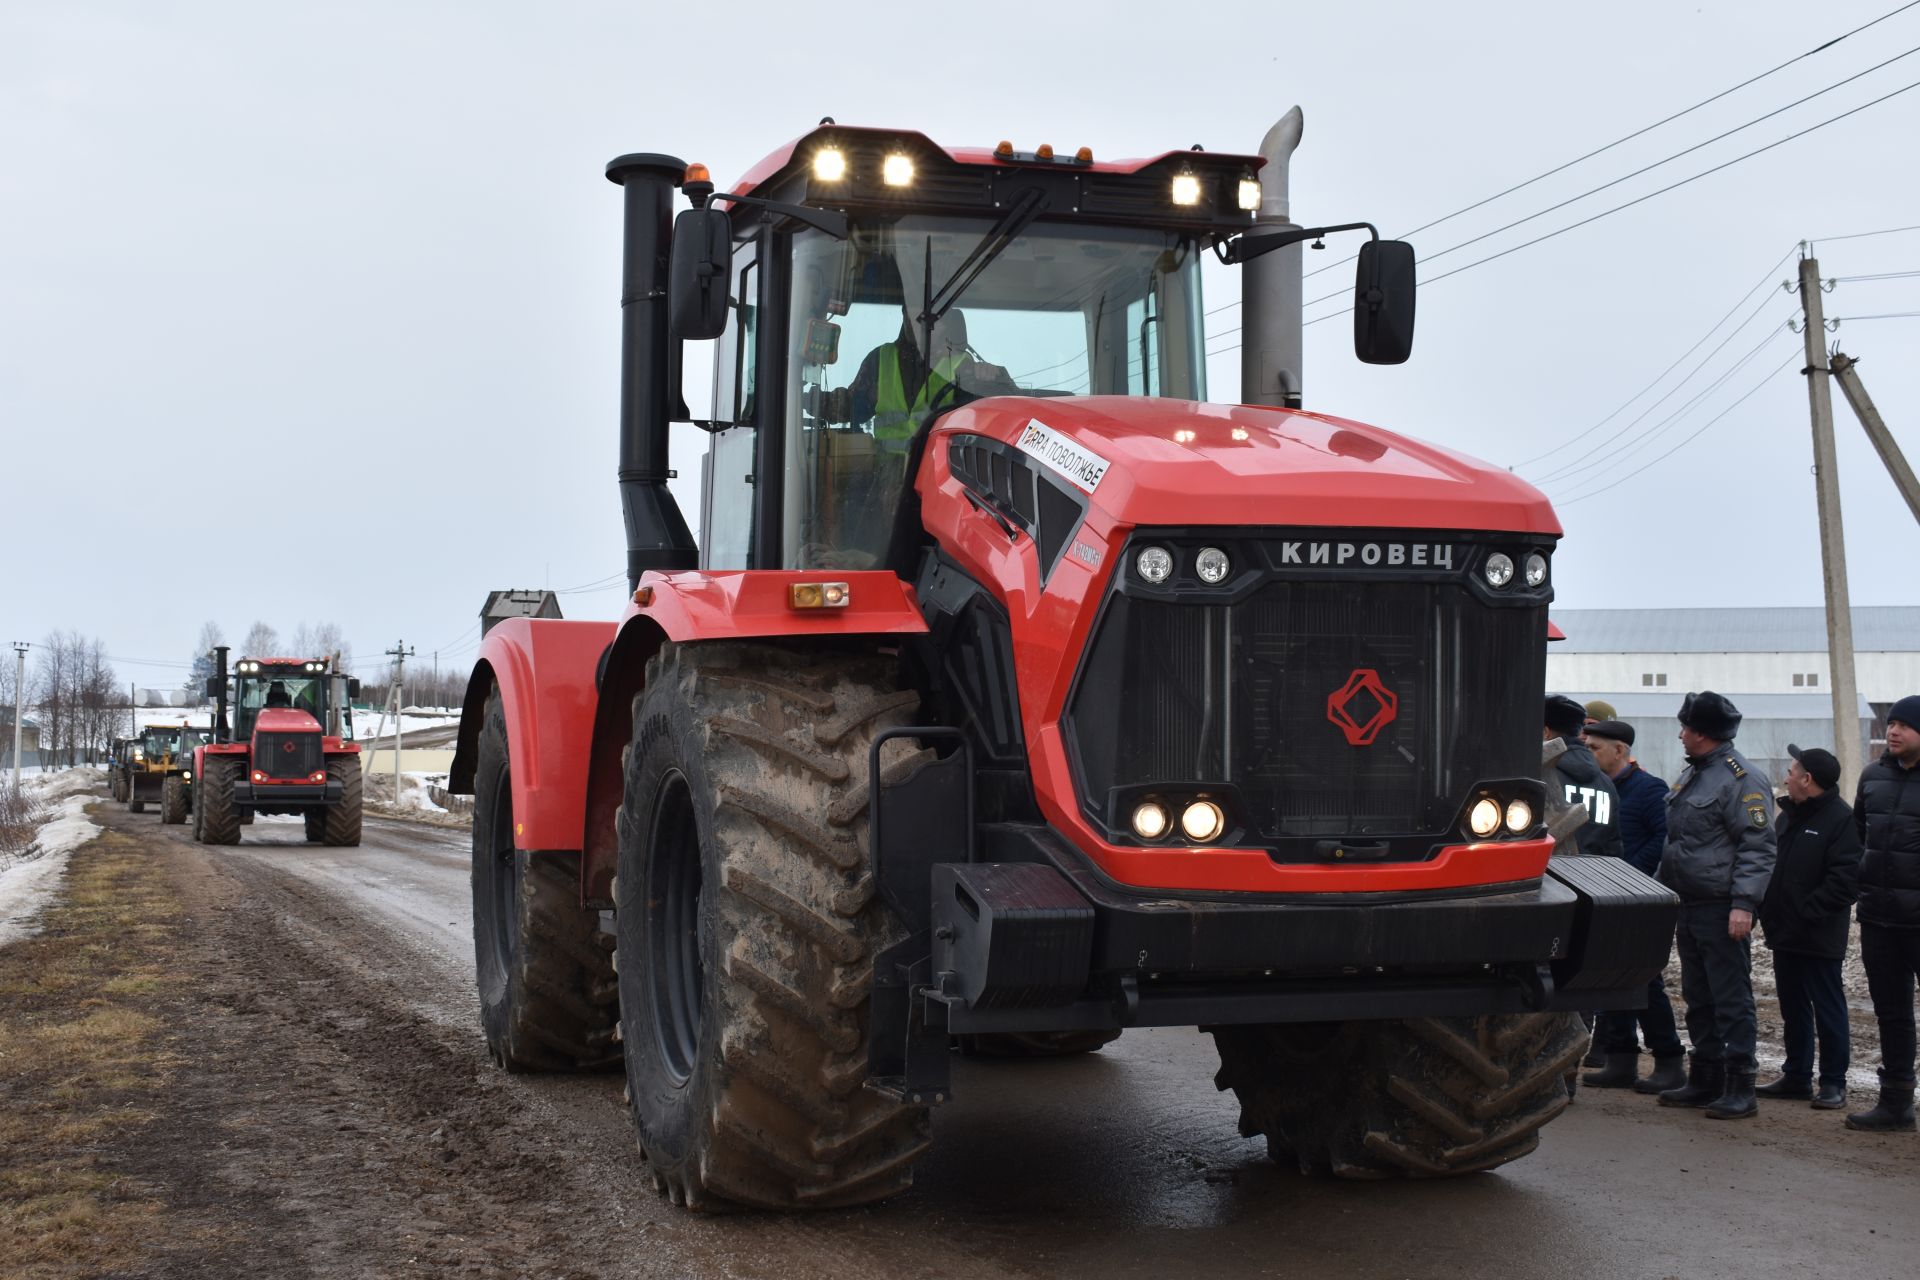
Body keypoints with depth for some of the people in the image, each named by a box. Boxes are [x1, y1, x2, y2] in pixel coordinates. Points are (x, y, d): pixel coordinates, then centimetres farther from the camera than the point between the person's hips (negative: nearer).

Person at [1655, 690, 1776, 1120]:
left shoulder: (1741, 778, -12)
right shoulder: (1691, 775, 17)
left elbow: (1758, 847, -17)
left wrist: (1743, 904, -23)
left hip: (1721, 910, -9)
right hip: (1689, 907, 9)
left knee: (1731, 1000, -5)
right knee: (1698, 999, 14)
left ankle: (1739, 1088, -1)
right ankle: (1705, 1080, 22)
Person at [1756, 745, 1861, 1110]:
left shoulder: (1841, 818, -14)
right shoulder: (1789, 815, 14)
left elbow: (1846, 878, -21)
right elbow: (1770, 864, 19)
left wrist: (1809, 912, -21)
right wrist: (1768, 910, 7)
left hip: (1819, 939, -9)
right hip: (1785, 934, 9)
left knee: (1827, 1009, 1)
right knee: (1792, 1008, 15)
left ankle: (1833, 1083, 8)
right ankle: (1796, 1076, 24)